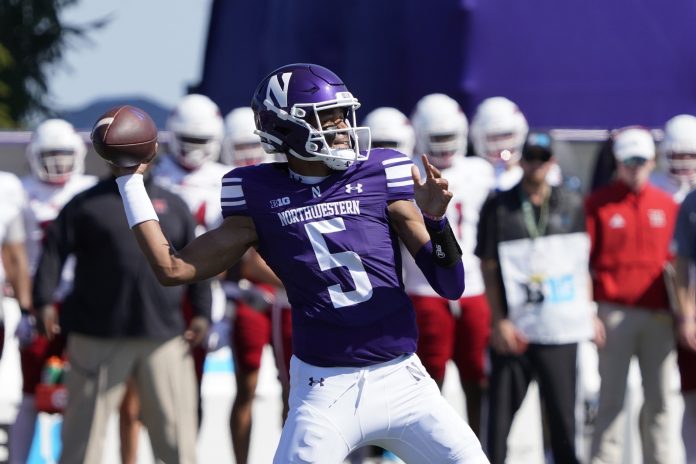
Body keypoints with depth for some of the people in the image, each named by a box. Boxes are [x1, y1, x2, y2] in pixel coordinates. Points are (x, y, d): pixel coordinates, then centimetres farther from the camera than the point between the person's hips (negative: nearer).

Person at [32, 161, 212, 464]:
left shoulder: (174, 207, 13)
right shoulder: (87, 204, 3)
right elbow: (54, 252, -2)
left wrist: (201, 315, 7)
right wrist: (45, 302, -13)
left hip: (163, 335, 2)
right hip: (99, 335, -2)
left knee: (174, 422, 4)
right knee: (86, 425, 4)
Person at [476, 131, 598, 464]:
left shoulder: (572, 205, 8)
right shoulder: (498, 208, 0)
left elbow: (581, 263, 14)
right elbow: (489, 268, 0)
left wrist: (589, 312, 9)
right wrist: (499, 321, -7)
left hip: (561, 327, 2)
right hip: (514, 328, -1)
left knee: (562, 411, 4)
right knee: (501, 410, 1)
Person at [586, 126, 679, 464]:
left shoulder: (667, 206, 10)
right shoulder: (598, 204, 1)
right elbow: (584, 261, -1)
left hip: (658, 315, 3)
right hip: (615, 312, -3)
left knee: (658, 398, 6)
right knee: (611, 396, -1)